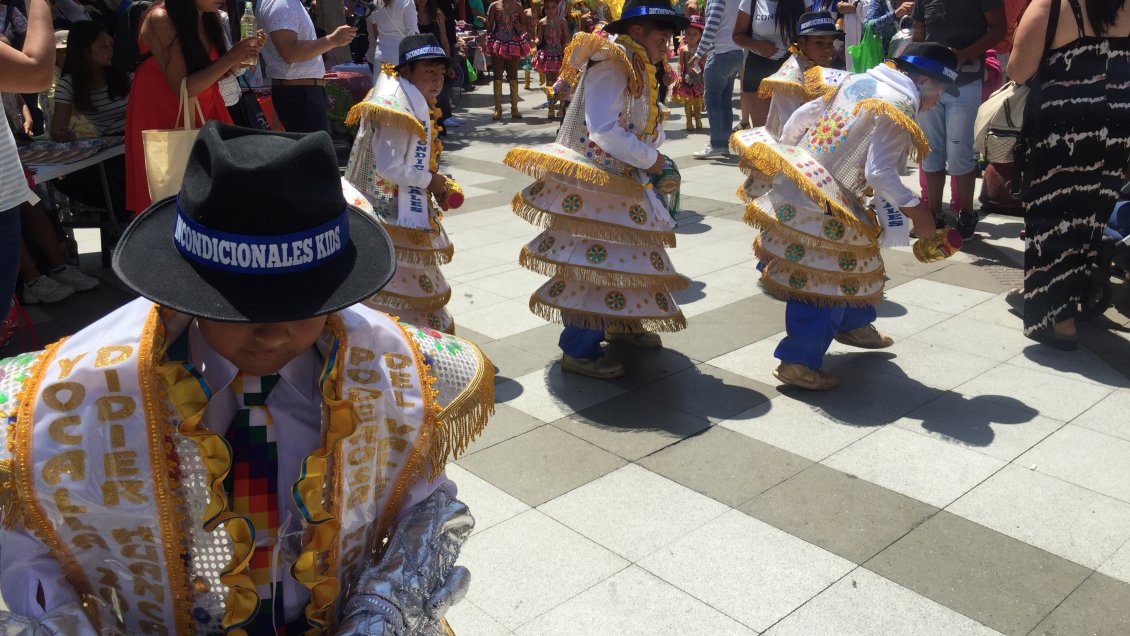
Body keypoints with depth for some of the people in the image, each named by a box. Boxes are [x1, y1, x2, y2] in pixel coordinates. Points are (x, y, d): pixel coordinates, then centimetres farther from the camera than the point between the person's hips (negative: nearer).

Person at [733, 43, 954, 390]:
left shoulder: (859, 80, 12)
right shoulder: (900, 105, -12)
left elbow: (802, 116, 13)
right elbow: (879, 172, -20)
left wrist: (783, 155, 23)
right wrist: (914, 208, -11)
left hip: (794, 177, 10)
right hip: (822, 205, -10)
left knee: (850, 265, 25)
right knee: (825, 280, 0)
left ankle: (854, 324, 44)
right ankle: (798, 362, 6)